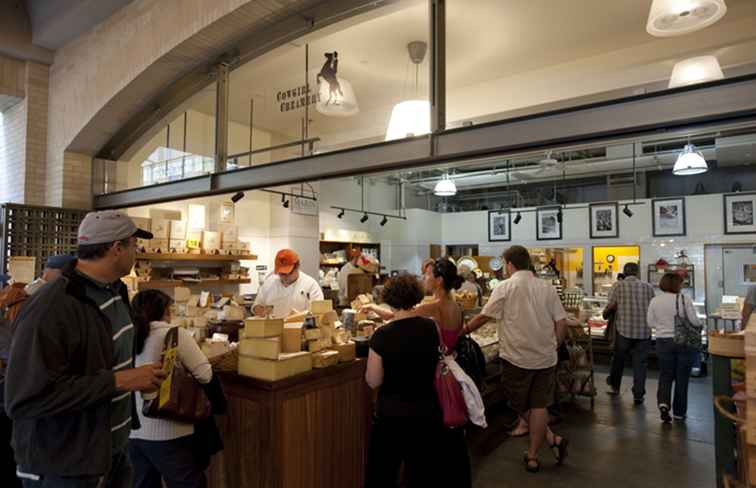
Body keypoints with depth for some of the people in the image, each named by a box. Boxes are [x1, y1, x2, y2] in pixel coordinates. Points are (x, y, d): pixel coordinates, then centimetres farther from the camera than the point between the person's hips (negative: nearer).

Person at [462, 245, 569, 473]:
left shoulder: (505, 287, -9)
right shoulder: (547, 287, 3)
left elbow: (483, 317, -8)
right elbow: (561, 322, 1)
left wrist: (461, 331, 6)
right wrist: (553, 347, 14)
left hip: (518, 357, -4)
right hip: (546, 357, 4)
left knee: (520, 406, 16)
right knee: (539, 405, 11)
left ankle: (553, 440, 15)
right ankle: (532, 456, 14)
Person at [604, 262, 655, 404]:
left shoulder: (618, 285, -5)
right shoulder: (648, 287, 1)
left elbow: (610, 306, -8)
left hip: (624, 329, -1)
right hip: (644, 331, 1)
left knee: (618, 359, 18)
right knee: (640, 363, 7)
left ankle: (614, 386, 34)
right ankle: (638, 395, 10)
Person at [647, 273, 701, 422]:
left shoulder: (655, 301, -4)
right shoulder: (685, 300, -13)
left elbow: (651, 323, 1)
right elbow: (695, 321, -12)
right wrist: (700, 324, 11)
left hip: (663, 342, 2)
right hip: (684, 342, -2)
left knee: (665, 376, 13)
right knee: (682, 378, 10)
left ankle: (663, 403, -7)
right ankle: (679, 412, 19)